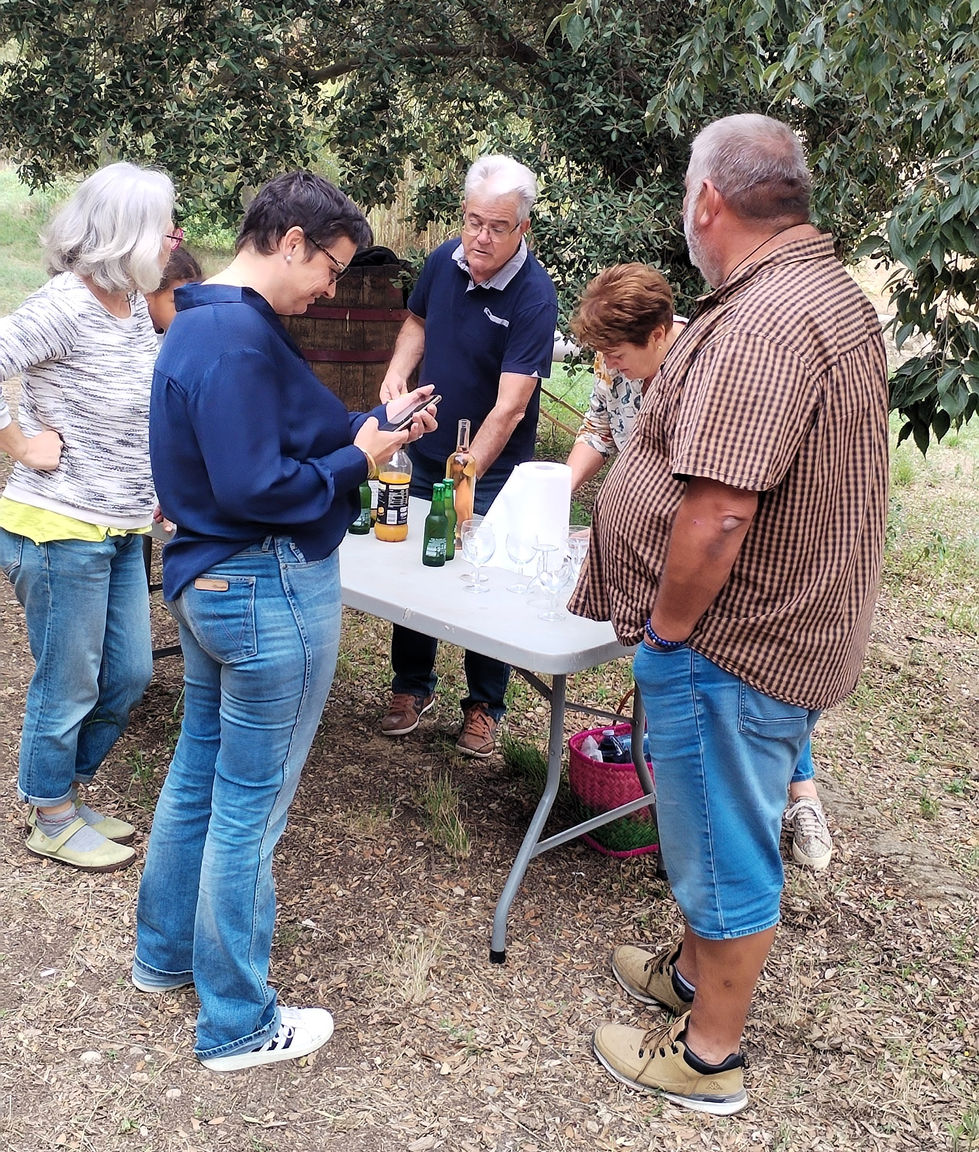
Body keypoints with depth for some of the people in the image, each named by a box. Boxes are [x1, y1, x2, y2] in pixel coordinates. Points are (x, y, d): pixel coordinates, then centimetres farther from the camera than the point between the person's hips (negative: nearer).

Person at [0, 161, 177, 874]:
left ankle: (68, 797, 37)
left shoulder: (134, 304, 8)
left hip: (120, 531, 9)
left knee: (129, 675, 17)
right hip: (59, 529, -8)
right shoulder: (64, 307, -18)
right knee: (69, 685, 6)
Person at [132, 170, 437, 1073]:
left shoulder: (202, 322, 11)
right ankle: (238, 1025, 19)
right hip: (271, 594, -11)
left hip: (208, 583, 11)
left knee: (197, 772, 22)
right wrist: (358, 461, -12)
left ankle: (165, 952, 41)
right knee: (250, 805, 2)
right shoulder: (241, 339, -22)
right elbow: (256, 488, -25)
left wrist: (372, 426, 6)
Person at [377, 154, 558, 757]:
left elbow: (508, 408, -29)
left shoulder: (534, 296, -24)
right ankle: (413, 685, 34)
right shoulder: (444, 260, -7)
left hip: (491, 470, -5)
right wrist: (397, 371, -6)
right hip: (425, 454, 6)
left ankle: (485, 706, 25)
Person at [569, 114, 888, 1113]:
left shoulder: (762, 323, -26)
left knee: (726, 850, 7)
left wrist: (666, 632, -15)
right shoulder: (828, 292, 9)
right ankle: (695, 971, 46)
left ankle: (708, 1056, 26)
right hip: (784, 629, 10)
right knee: (719, 833, 25)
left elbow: (718, 518, -31)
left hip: (727, 645, -10)